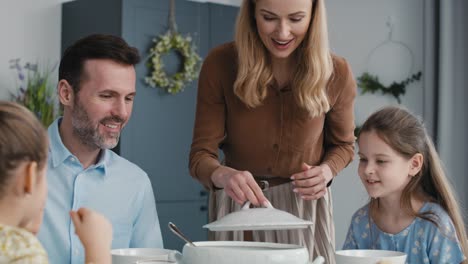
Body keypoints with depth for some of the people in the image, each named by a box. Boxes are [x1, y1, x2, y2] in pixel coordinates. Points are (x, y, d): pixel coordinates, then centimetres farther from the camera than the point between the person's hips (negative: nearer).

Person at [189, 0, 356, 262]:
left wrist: (326, 171, -17)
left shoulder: (336, 73, -14)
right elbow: (201, 154, -17)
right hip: (237, 208, 0)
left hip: (305, 207, 1)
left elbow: (343, 145, 5)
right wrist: (223, 175, -39)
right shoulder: (220, 64, -18)